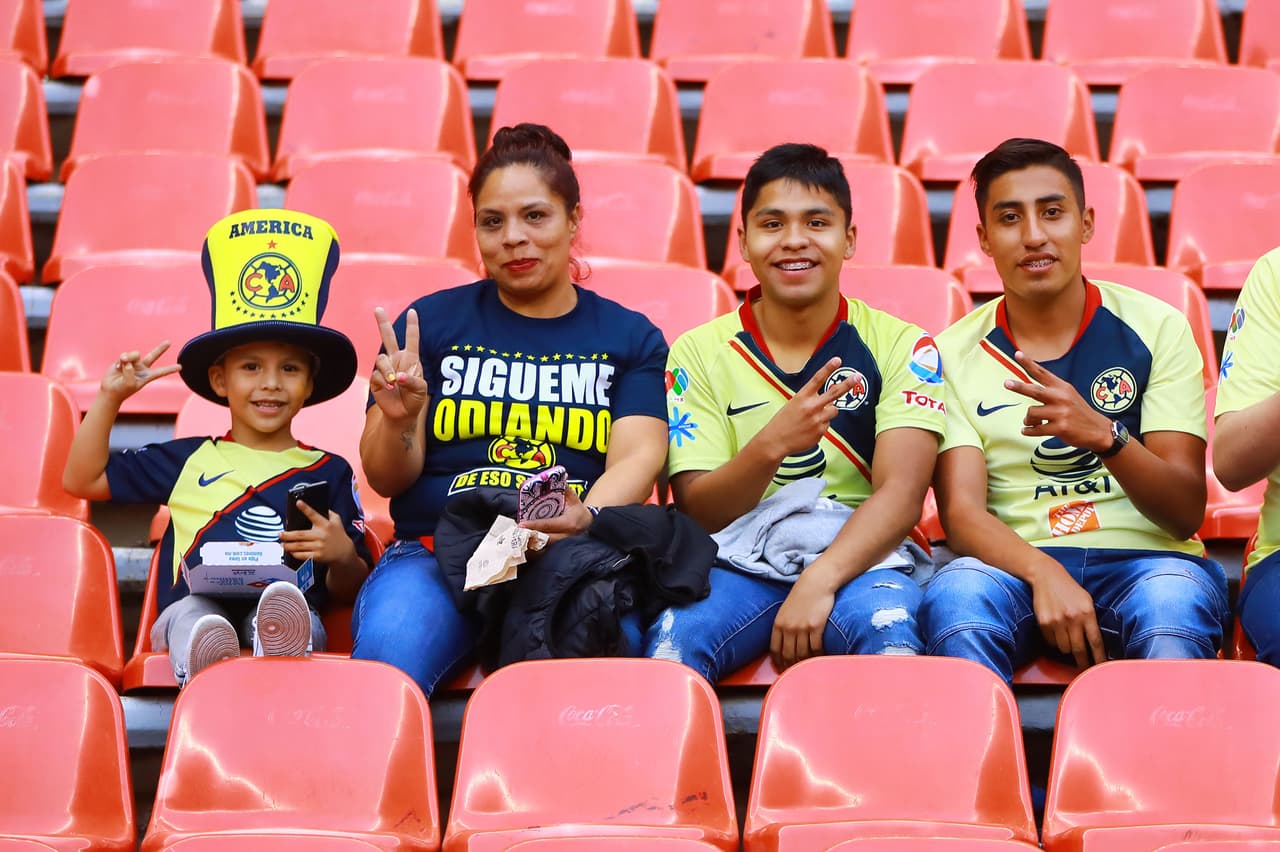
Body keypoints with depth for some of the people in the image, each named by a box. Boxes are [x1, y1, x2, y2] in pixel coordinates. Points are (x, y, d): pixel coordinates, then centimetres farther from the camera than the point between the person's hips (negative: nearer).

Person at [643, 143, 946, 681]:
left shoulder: (899, 345, 5)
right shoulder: (699, 352, 7)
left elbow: (901, 493, -8)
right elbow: (696, 512, -1)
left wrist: (820, 581, -24)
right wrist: (771, 445, -21)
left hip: (859, 559, 0)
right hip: (737, 562, 1)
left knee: (887, 628, -35)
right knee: (671, 639, -32)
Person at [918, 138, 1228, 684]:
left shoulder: (1154, 327, 6)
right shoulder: (956, 353, 8)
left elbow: (1187, 512, 0)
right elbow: (960, 513, -2)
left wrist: (1104, 435, -22)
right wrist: (1044, 572, -24)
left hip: (1145, 559, 0)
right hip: (1015, 562, 1)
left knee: (1174, 601, -36)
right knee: (956, 596, -34)